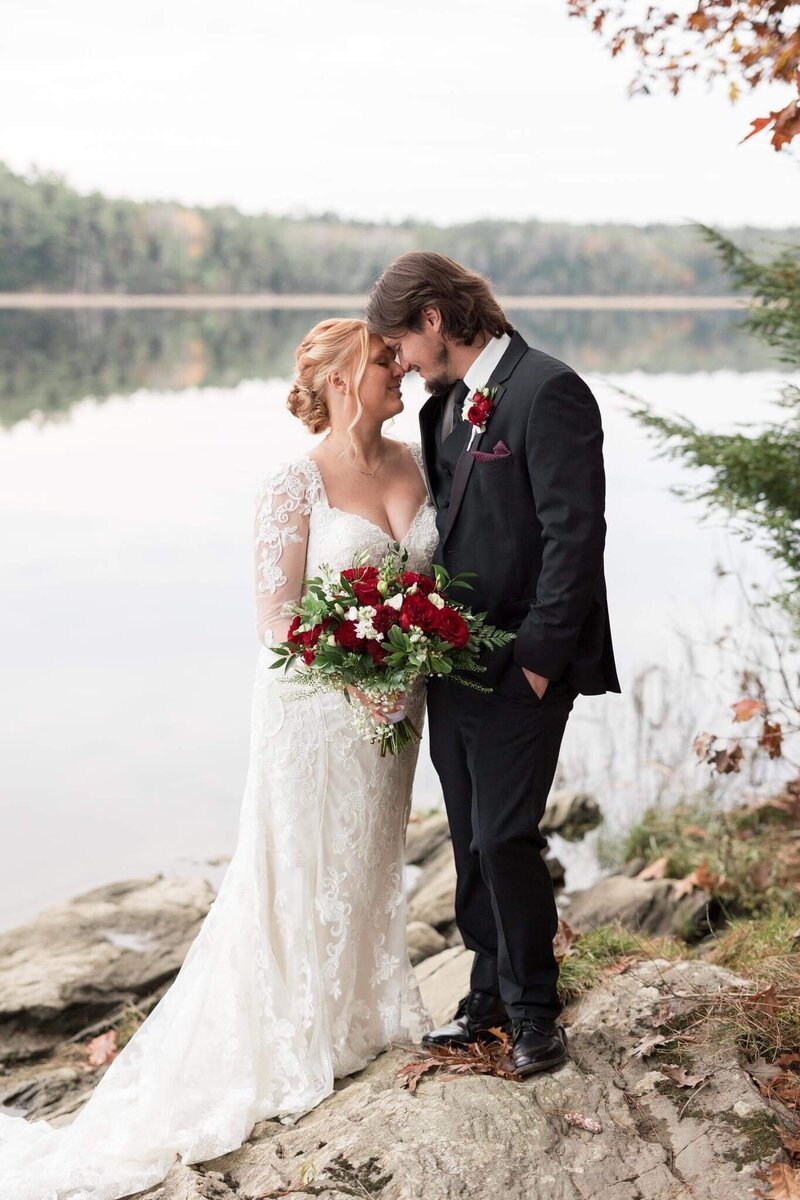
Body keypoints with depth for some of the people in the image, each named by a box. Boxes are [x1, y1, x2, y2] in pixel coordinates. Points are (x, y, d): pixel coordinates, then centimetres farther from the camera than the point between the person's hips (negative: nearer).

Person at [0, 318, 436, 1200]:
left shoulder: (414, 463, 3)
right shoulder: (294, 485, -15)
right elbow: (278, 621, -16)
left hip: (397, 702, 6)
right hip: (315, 707, -6)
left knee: (371, 862, 19)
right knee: (305, 871, 6)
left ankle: (358, 1013, 37)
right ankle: (292, 1040, 22)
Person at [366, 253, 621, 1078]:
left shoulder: (548, 391, -14)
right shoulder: (447, 402, 12)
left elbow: (574, 532, -18)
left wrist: (539, 655, -18)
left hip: (521, 667, -8)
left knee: (504, 839, -4)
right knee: (472, 841, 14)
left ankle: (533, 1008, 15)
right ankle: (490, 994, 29)